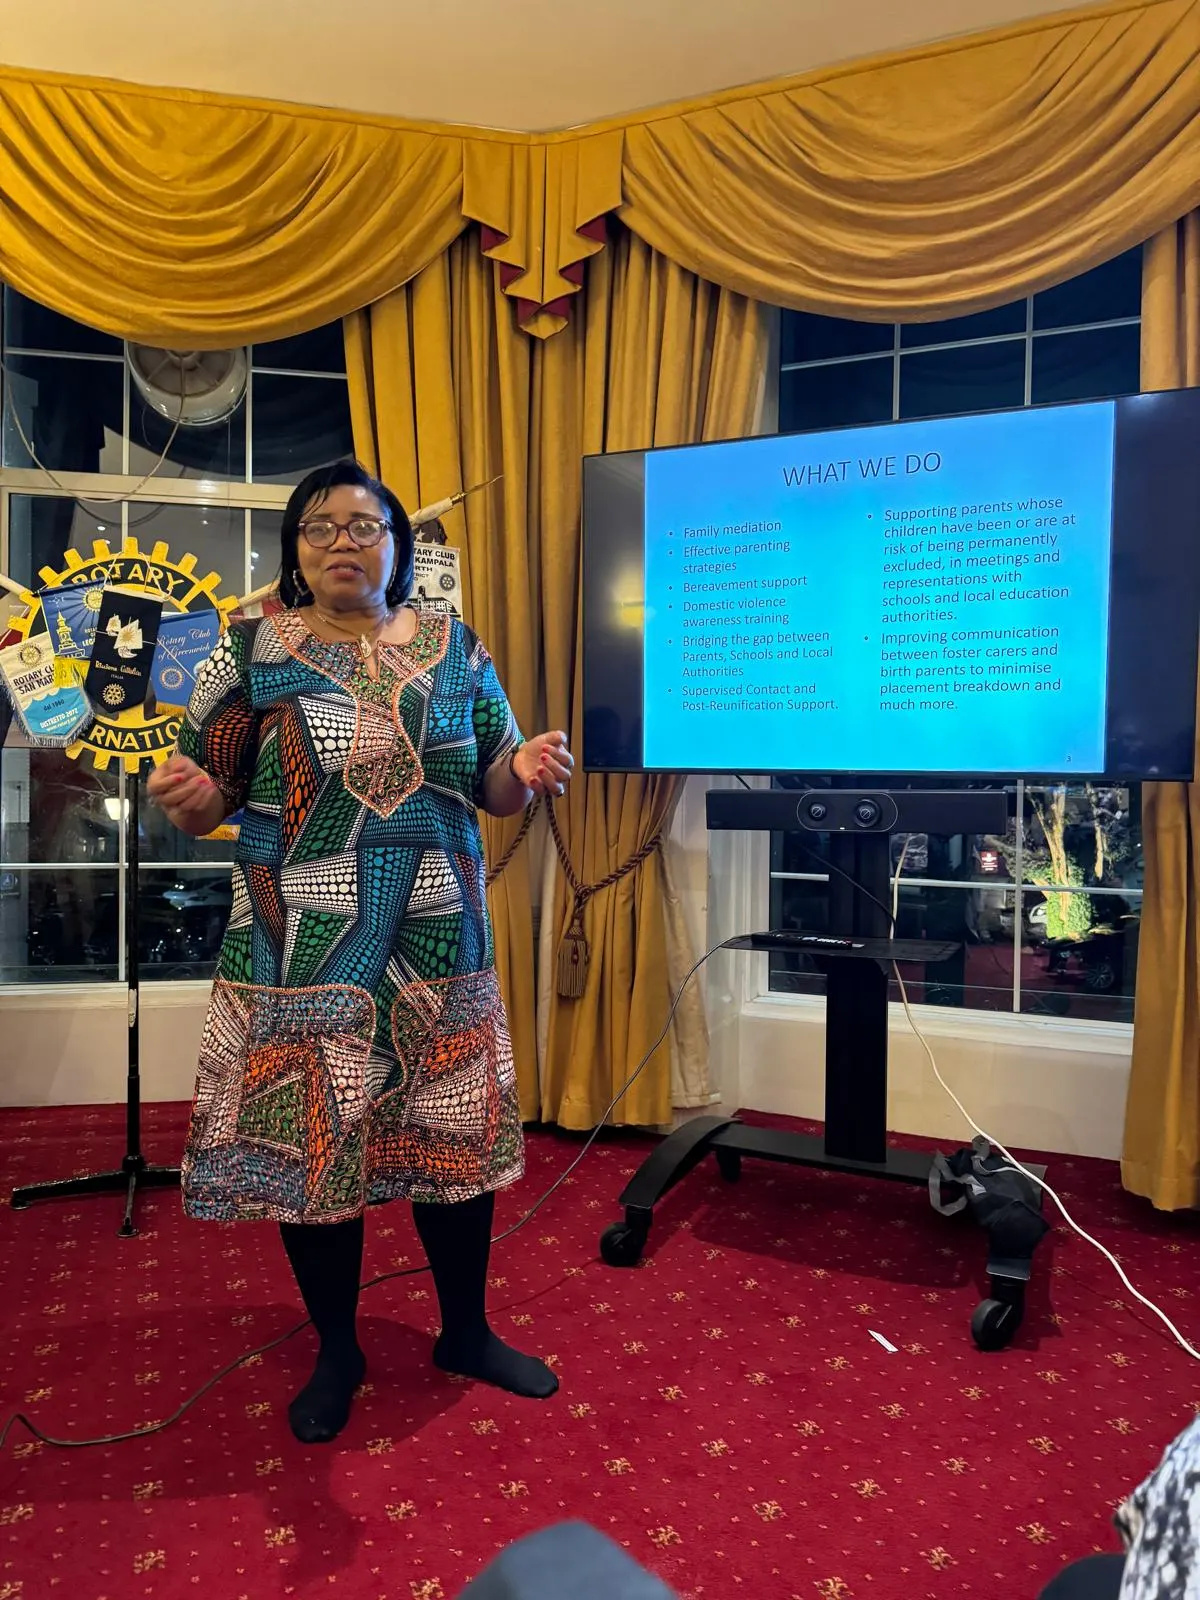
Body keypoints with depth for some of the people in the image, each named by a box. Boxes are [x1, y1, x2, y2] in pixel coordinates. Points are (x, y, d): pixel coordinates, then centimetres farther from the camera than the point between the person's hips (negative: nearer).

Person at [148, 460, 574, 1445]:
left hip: (438, 947, 2)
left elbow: (495, 787, 8)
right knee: (311, 1142, 7)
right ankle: (337, 1353, 33)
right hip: (302, 952, -2)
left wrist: (526, 770, -14)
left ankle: (467, 1333, 35)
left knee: (456, 1135, 11)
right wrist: (187, 799, -22)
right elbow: (207, 797, 0)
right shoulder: (252, 650, 0)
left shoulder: (455, 649, 7)